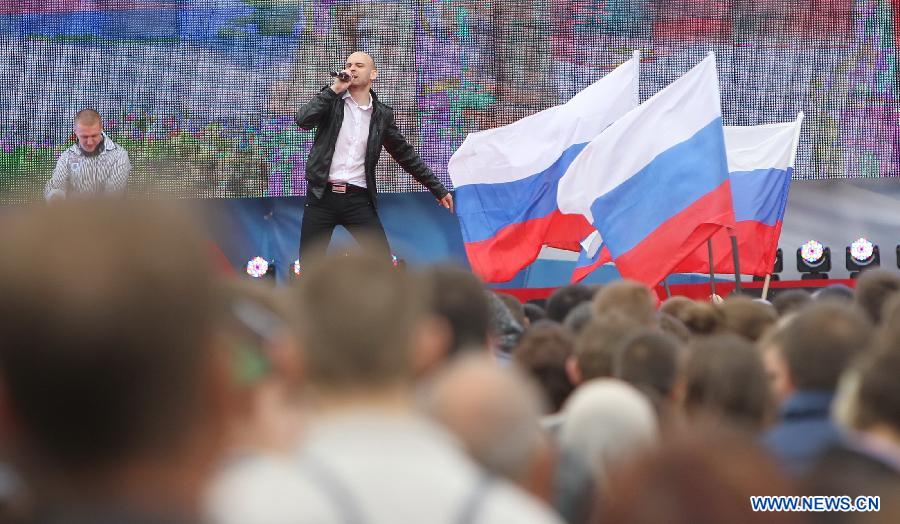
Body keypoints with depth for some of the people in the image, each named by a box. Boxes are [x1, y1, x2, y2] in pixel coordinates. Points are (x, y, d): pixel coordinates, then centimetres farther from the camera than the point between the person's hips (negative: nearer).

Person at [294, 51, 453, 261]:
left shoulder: (381, 114, 8)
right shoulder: (331, 100, 4)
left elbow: (406, 154, 16)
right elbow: (303, 120, -14)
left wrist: (438, 189, 16)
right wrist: (334, 90, -14)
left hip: (358, 199, 1)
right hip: (322, 196, -1)